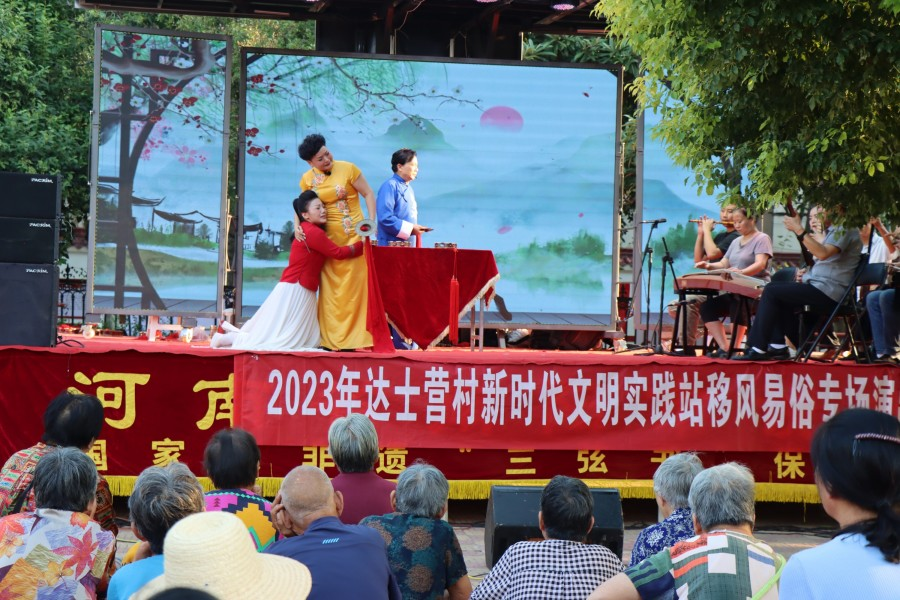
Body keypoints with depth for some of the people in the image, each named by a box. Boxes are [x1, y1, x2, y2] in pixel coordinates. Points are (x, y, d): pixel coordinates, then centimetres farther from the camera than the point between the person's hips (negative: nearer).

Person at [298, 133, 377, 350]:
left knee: (354, 287, -5)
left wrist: (371, 221, -12)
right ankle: (331, 339, 8)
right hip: (328, 239, 3)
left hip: (354, 236, -3)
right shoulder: (307, 179, 4)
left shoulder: (347, 169, -5)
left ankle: (352, 338, -1)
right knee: (330, 289, 4)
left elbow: (368, 194, -1)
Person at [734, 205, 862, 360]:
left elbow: (823, 253, -25)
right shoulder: (833, 231, 25)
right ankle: (778, 346, 3)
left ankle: (758, 349, -14)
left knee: (771, 292, -13)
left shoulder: (844, 229, -8)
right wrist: (807, 272, 8)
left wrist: (799, 230, -21)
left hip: (828, 292, -11)